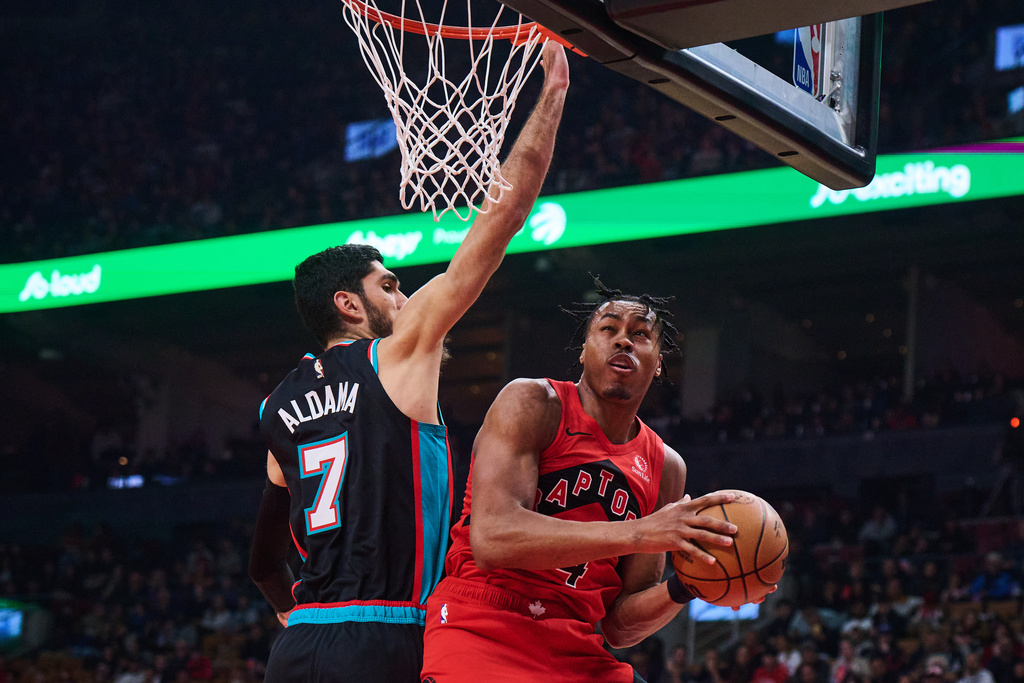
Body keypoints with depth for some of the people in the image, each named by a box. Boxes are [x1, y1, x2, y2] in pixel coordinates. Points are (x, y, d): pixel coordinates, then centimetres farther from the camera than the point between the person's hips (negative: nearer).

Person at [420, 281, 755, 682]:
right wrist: (639, 533, -25)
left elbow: (619, 626, 11)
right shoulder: (532, 404, -5)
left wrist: (682, 588, -9)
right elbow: (491, 539, -21)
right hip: (480, 631, -6)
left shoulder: (665, 469, 11)